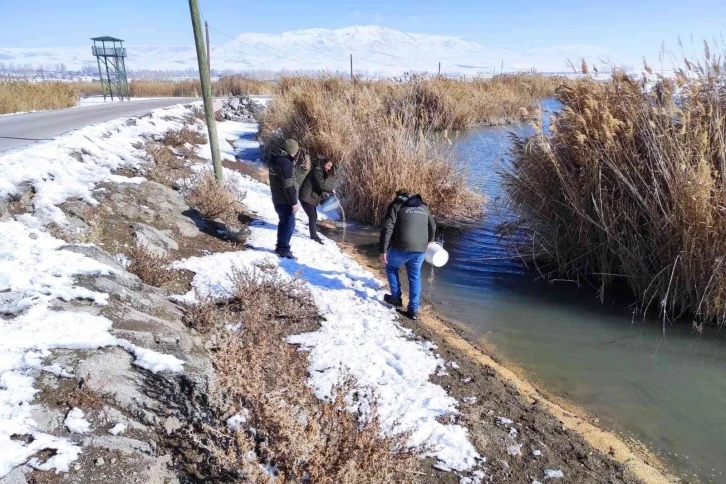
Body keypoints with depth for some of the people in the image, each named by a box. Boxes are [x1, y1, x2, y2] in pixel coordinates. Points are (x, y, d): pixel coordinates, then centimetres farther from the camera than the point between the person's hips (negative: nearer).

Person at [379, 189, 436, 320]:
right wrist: (428, 242, 48)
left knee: (391, 267, 23)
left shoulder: (396, 205, 4)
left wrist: (383, 250, -6)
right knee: (415, 277, 17)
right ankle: (413, 310, 16)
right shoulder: (423, 207, 20)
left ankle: (396, 298, 26)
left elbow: (387, 229, -7)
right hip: (420, 249, 4)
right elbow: (433, 227, 30)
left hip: (401, 247, -4)